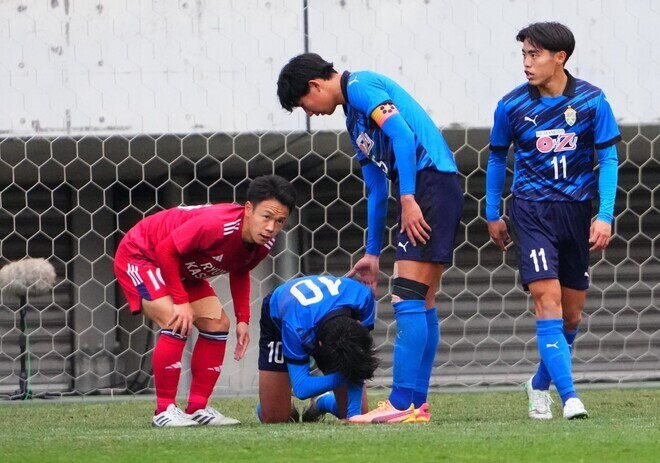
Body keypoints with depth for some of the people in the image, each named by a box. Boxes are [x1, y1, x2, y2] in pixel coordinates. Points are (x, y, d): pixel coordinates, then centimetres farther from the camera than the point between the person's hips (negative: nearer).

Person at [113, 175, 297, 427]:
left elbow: (240, 273, 8)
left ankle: (198, 408, 5)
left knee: (218, 325, 0)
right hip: (140, 254, -9)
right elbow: (166, 250, -30)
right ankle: (164, 410, -15)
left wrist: (243, 320, -1)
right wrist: (180, 302, -28)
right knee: (177, 325, -24)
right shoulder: (215, 225, -39)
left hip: (183, 270, 9)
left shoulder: (263, 244, -13)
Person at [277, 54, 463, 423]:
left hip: (430, 181, -10)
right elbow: (376, 190, 28)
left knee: (408, 300, -13)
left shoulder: (361, 86, -4)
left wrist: (407, 198, -21)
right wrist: (373, 254, 28)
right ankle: (417, 403, 12)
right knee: (423, 304, 10)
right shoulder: (355, 117, 25)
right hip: (427, 192, 10)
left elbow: (403, 134, -18)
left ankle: (402, 404, -16)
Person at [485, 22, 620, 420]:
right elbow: (498, 158, 9)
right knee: (548, 301, -16)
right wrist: (493, 215, 12)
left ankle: (540, 384, 32)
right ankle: (570, 397, -20)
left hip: (576, 210, 2)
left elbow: (608, 159, -1)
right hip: (532, 210, -2)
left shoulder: (592, 101, -6)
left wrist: (605, 216, -10)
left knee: (572, 313, 9)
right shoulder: (513, 105, -5)